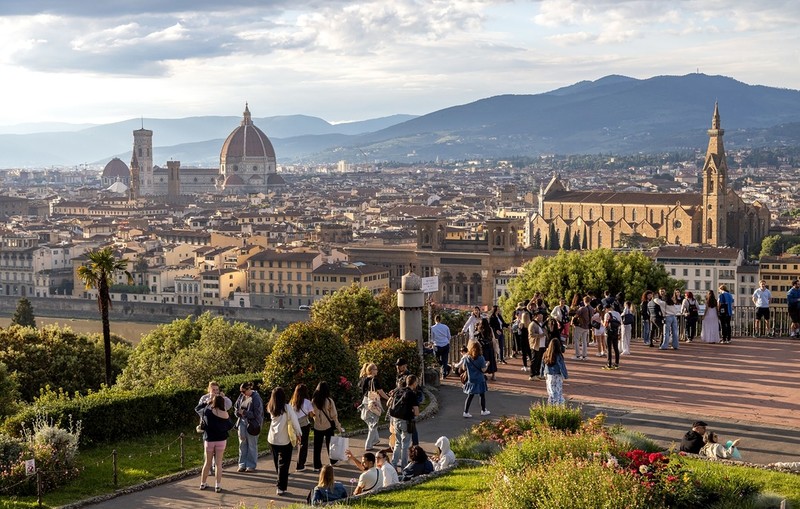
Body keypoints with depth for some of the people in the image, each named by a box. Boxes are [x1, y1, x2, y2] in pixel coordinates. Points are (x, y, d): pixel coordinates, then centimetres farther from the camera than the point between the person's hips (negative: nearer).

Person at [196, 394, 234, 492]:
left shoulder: (207, 410, -12)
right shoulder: (225, 414, -7)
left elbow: (197, 408, 5)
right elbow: (230, 426, 6)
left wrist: (207, 402, 12)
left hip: (209, 440, 0)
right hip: (221, 440, 0)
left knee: (207, 462, 15)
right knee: (219, 463, 5)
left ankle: (202, 484, 22)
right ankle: (217, 486, 3)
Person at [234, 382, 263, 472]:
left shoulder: (256, 398, -15)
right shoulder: (242, 396, 3)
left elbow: (256, 414, -16)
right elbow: (236, 406, 16)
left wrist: (244, 412, -18)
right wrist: (238, 412, -6)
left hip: (252, 424, -6)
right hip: (242, 422, 6)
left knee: (252, 445, 3)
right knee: (242, 444, 9)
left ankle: (251, 466, 12)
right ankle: (242, 465, 17)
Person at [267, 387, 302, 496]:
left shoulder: (271, 408, -1)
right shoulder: (287, 408, -15)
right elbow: (294, 421, -15)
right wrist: (298, 434, -2)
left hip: (272, 439, 5)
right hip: (285, 440, -5)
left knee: (277, 462, 21)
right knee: (283, 464, 0)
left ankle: (283, 480, 39)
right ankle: (281, 487, -5)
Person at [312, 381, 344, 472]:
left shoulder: (314, 401, -8)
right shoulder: (329, 401, -14)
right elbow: (334, 415, -9)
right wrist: (338, 427, -1)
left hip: (317, 426, 1)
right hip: (328, 426, -1)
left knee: (317, 447, 7)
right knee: (329, 444, 17)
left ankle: (317, 466, 6)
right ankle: (332, 461, 31)